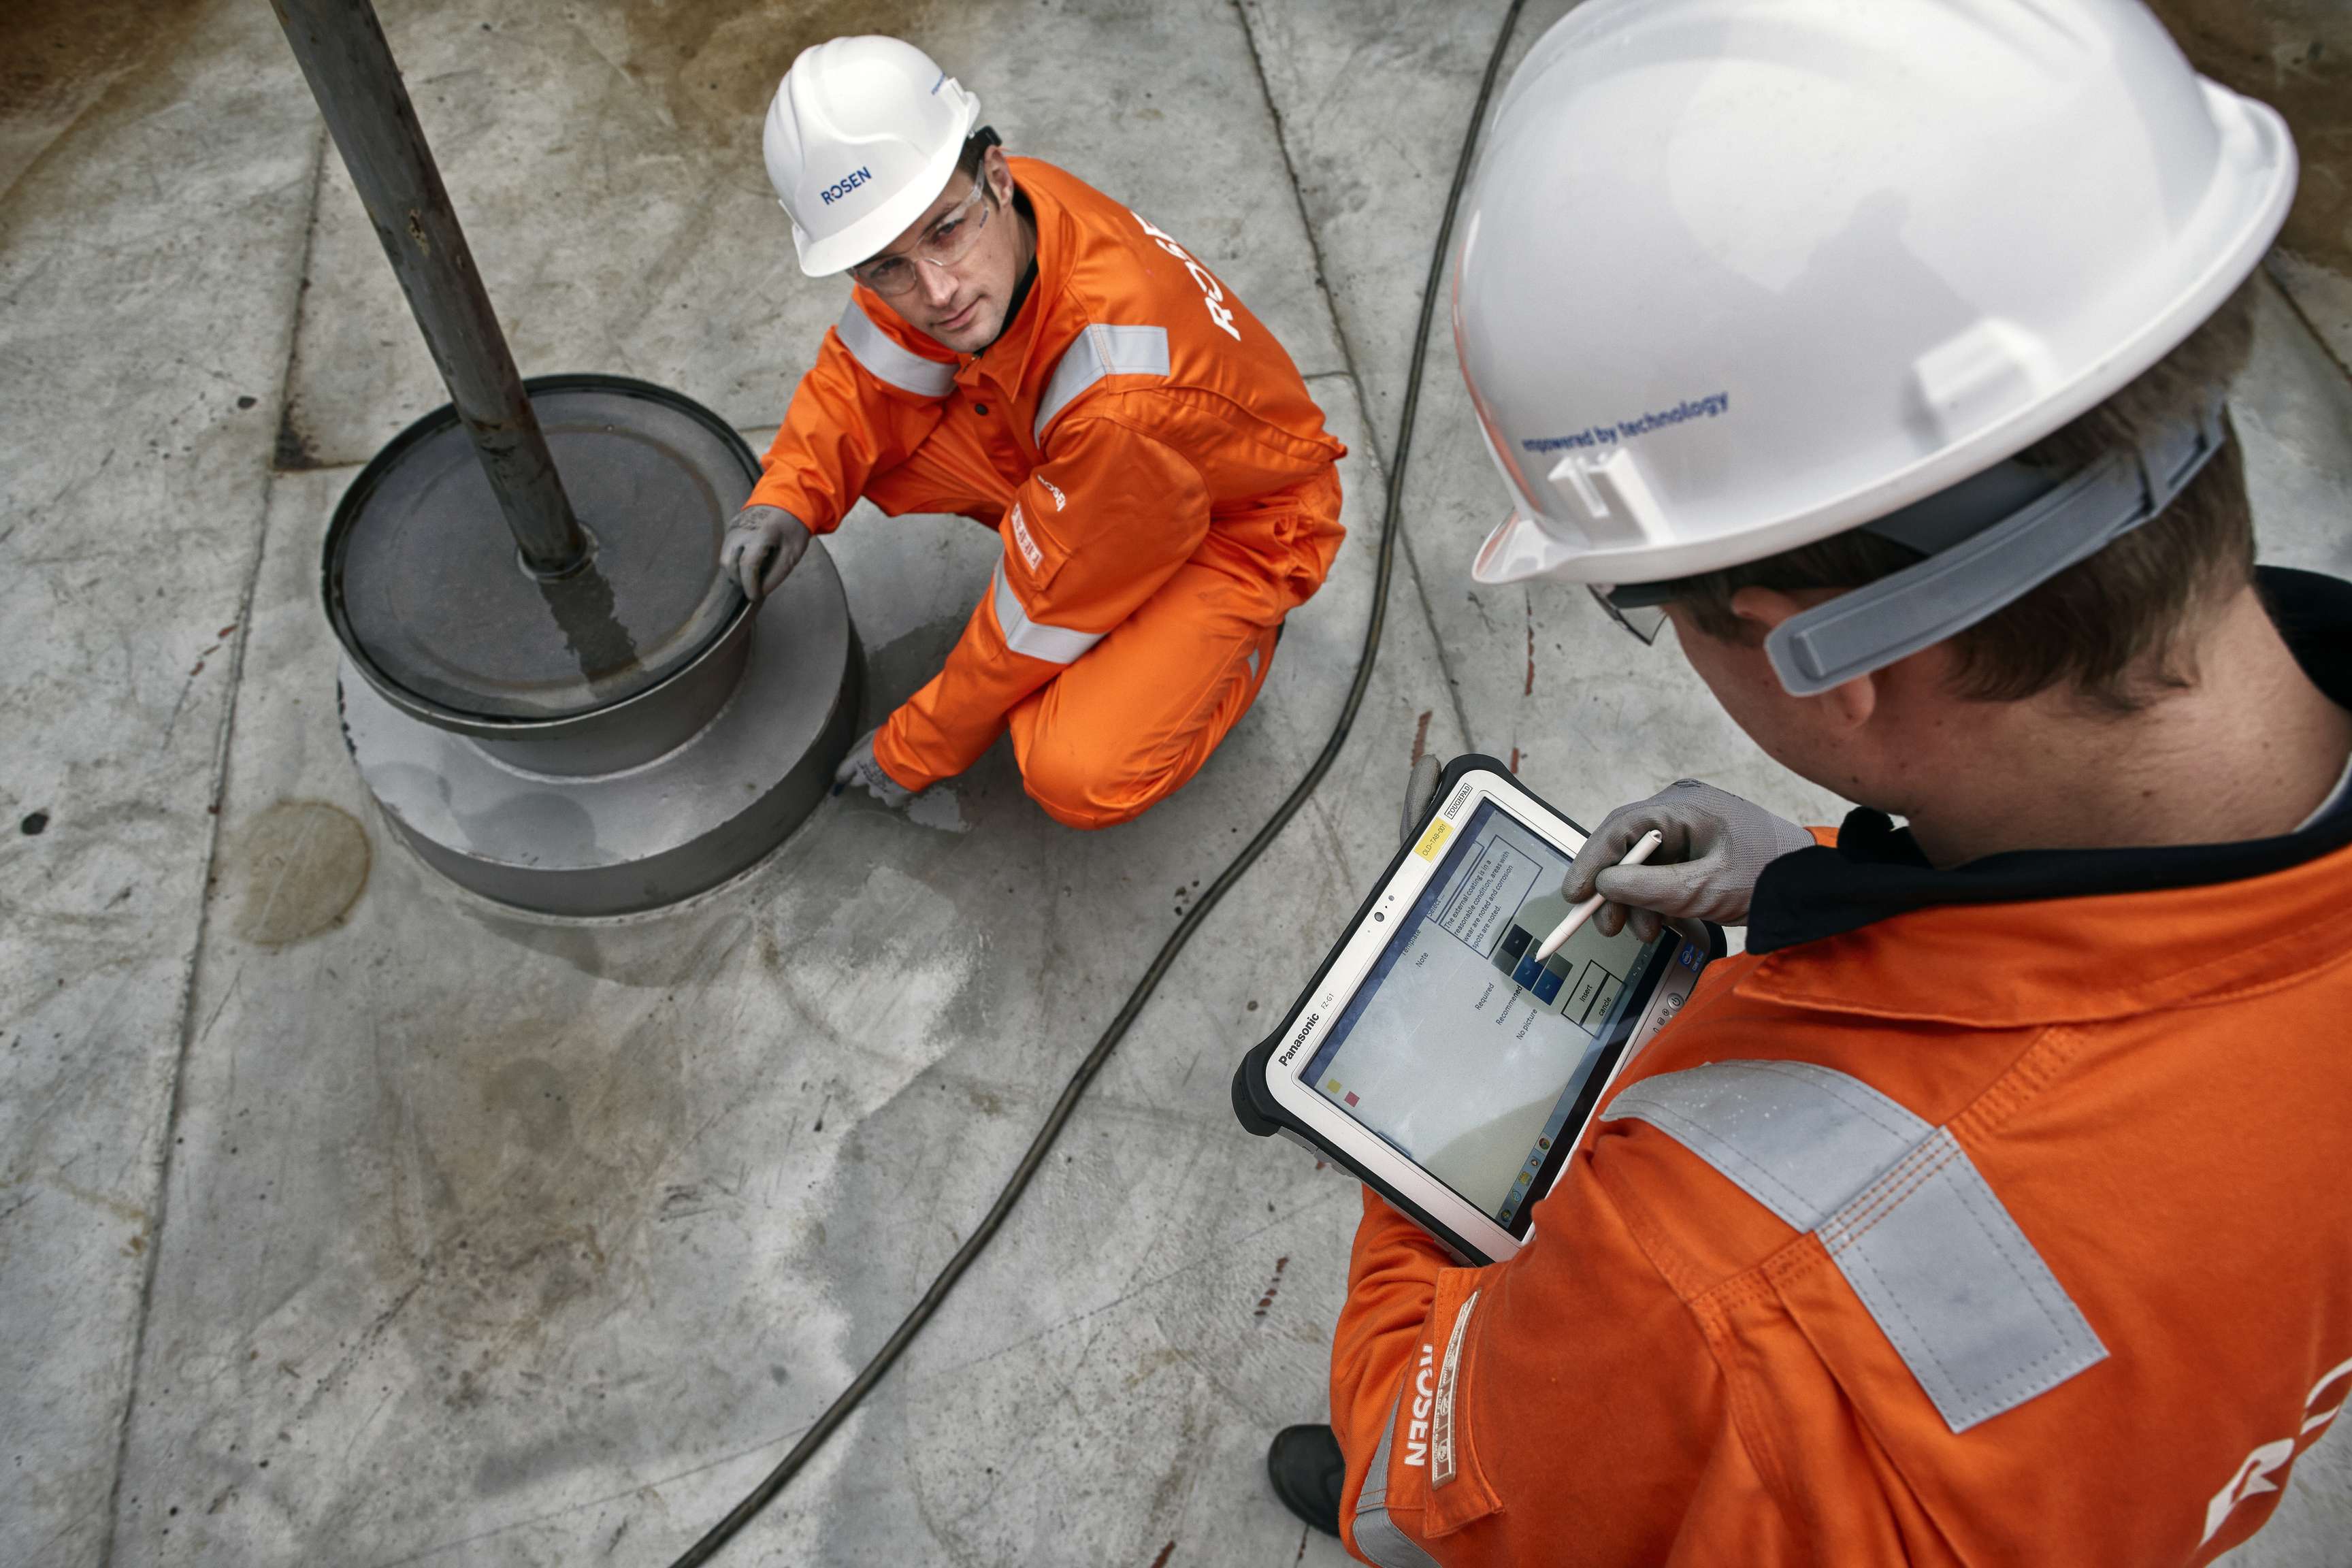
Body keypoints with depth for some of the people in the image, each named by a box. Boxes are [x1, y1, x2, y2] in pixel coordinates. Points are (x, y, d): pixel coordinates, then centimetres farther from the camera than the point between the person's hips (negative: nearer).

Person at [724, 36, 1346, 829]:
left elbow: (1040, 621, -27)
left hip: (1238, 526, -7)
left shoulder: (1119, 397, -42)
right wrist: (789, 496, -20)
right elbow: (868, 376, -1)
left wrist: (914, 750, -13)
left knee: (1079, 776, -29)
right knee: (868, 447, -10)